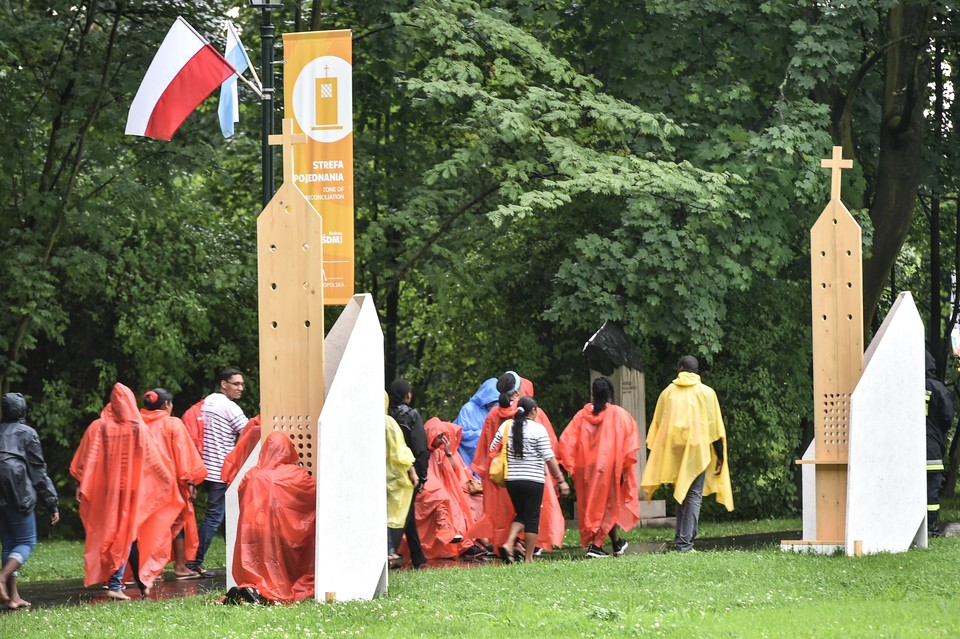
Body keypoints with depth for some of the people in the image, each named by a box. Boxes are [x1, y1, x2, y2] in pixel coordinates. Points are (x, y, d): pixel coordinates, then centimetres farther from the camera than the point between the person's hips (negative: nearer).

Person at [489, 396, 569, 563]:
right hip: (533, 480, -5)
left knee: (521, 514, 19)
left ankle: (509, 543, -3)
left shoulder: (505, 426, 5)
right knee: (532, 518, 4)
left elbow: (492, 450, 8)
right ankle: (528, 558, 4)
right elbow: (549, 457, -9)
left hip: (511, 480, 5)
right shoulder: (538, 429, -8)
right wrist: (560, 480, -5)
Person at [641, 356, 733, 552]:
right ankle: (684, 542, -13)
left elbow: (657, 426, 9)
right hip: (698, 448, -3)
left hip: (673, 452, 3)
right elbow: (715, 427, 0)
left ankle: (680, 539, 13)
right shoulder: (706, 393, 0)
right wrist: (720, 455, 5)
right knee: (693, 495, -2)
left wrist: (656, 452, 16)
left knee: (680, 494, 16)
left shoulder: (668, 393, 7)